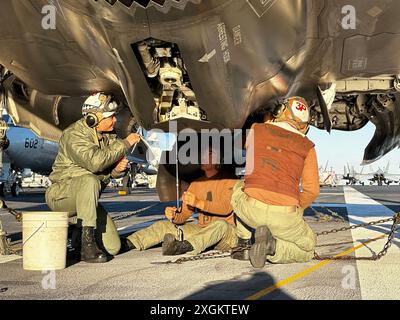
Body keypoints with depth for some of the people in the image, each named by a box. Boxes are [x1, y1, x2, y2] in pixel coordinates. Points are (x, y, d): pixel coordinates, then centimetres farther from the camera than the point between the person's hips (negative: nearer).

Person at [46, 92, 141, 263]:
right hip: (61, 194, -7)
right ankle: (87, 243, -34)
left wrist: (117, 169, -14)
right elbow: (95, 162, -35)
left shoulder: (107, 136, 4)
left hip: (88, 198, 7)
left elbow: (108, 171, 11)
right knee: (90, 180, -40)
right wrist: (125, 144, -27)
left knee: (113, 248, -4)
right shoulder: (73, 134, -19)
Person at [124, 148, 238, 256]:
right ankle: (128, 244, -21)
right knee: (163, 226, -4)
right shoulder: (196, 184, 11)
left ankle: (186, 247, -60)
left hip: (228, 232, -6)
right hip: (201, 230, 6)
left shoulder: (229, 181, -6)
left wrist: (199, 203, -36)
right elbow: (184, 213, 4)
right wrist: (174, 216, -20)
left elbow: (226, 208, -23)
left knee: (221, 224, -40)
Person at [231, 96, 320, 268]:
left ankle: (244, 242, 23)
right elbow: (312, 190, 6)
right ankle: (272, 247, -3)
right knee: (308, 248, 28)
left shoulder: (257, 130, 10)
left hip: (252, 209, 1)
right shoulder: (307, 147, 9)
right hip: (285, 216, -1)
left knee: (240, 188, 37)